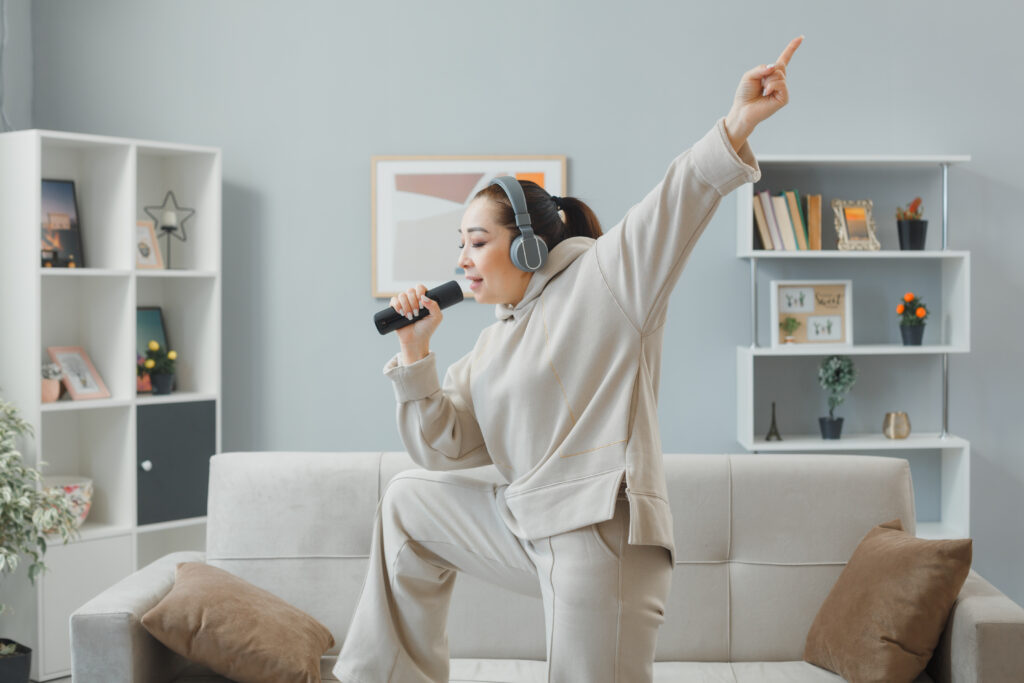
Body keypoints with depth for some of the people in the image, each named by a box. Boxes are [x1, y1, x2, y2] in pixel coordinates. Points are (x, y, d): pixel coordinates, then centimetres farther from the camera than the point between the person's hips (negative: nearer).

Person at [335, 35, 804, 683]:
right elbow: (442, 448, 14)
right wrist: (415, 351, 4)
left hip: (600, 530, -8)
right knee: (409, 498, 23)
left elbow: (677, 203, -18)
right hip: (527, 526, 8)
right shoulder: (491, 346, 18)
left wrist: (737, 126, -34)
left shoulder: (605, 277, -3)